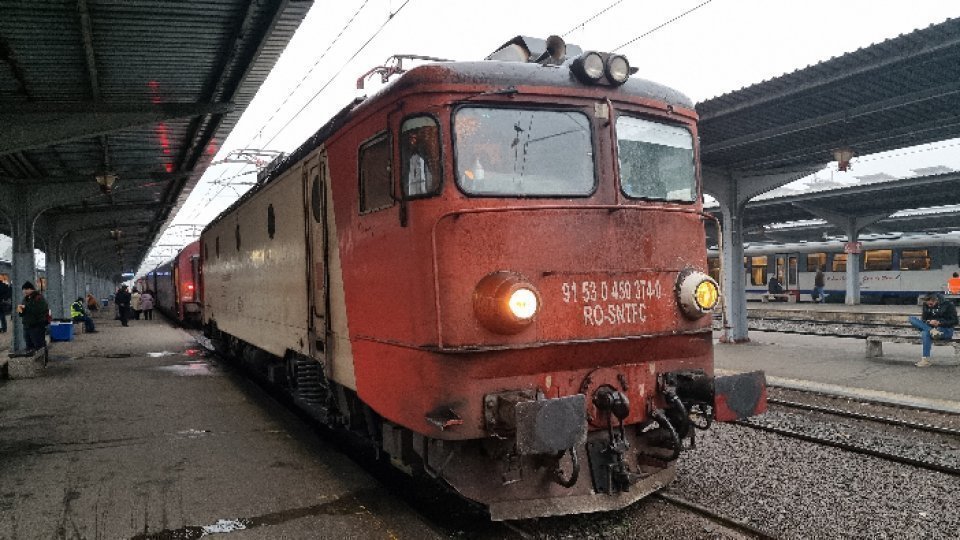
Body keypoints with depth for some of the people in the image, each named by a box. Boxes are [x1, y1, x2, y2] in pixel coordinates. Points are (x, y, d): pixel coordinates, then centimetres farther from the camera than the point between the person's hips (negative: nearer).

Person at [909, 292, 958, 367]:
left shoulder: (948, 305, -6)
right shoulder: (926, 306, 7)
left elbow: (954, 322, -8)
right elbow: (924, 319, 12)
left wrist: (939, 323, -22)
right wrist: (927, 322, -14)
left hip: (946, 330, -5)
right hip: (930, 327, 5)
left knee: (925, 333, -37)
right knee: (912, 319, -16)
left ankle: (926, 360, -35)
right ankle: (932, 331, -35)